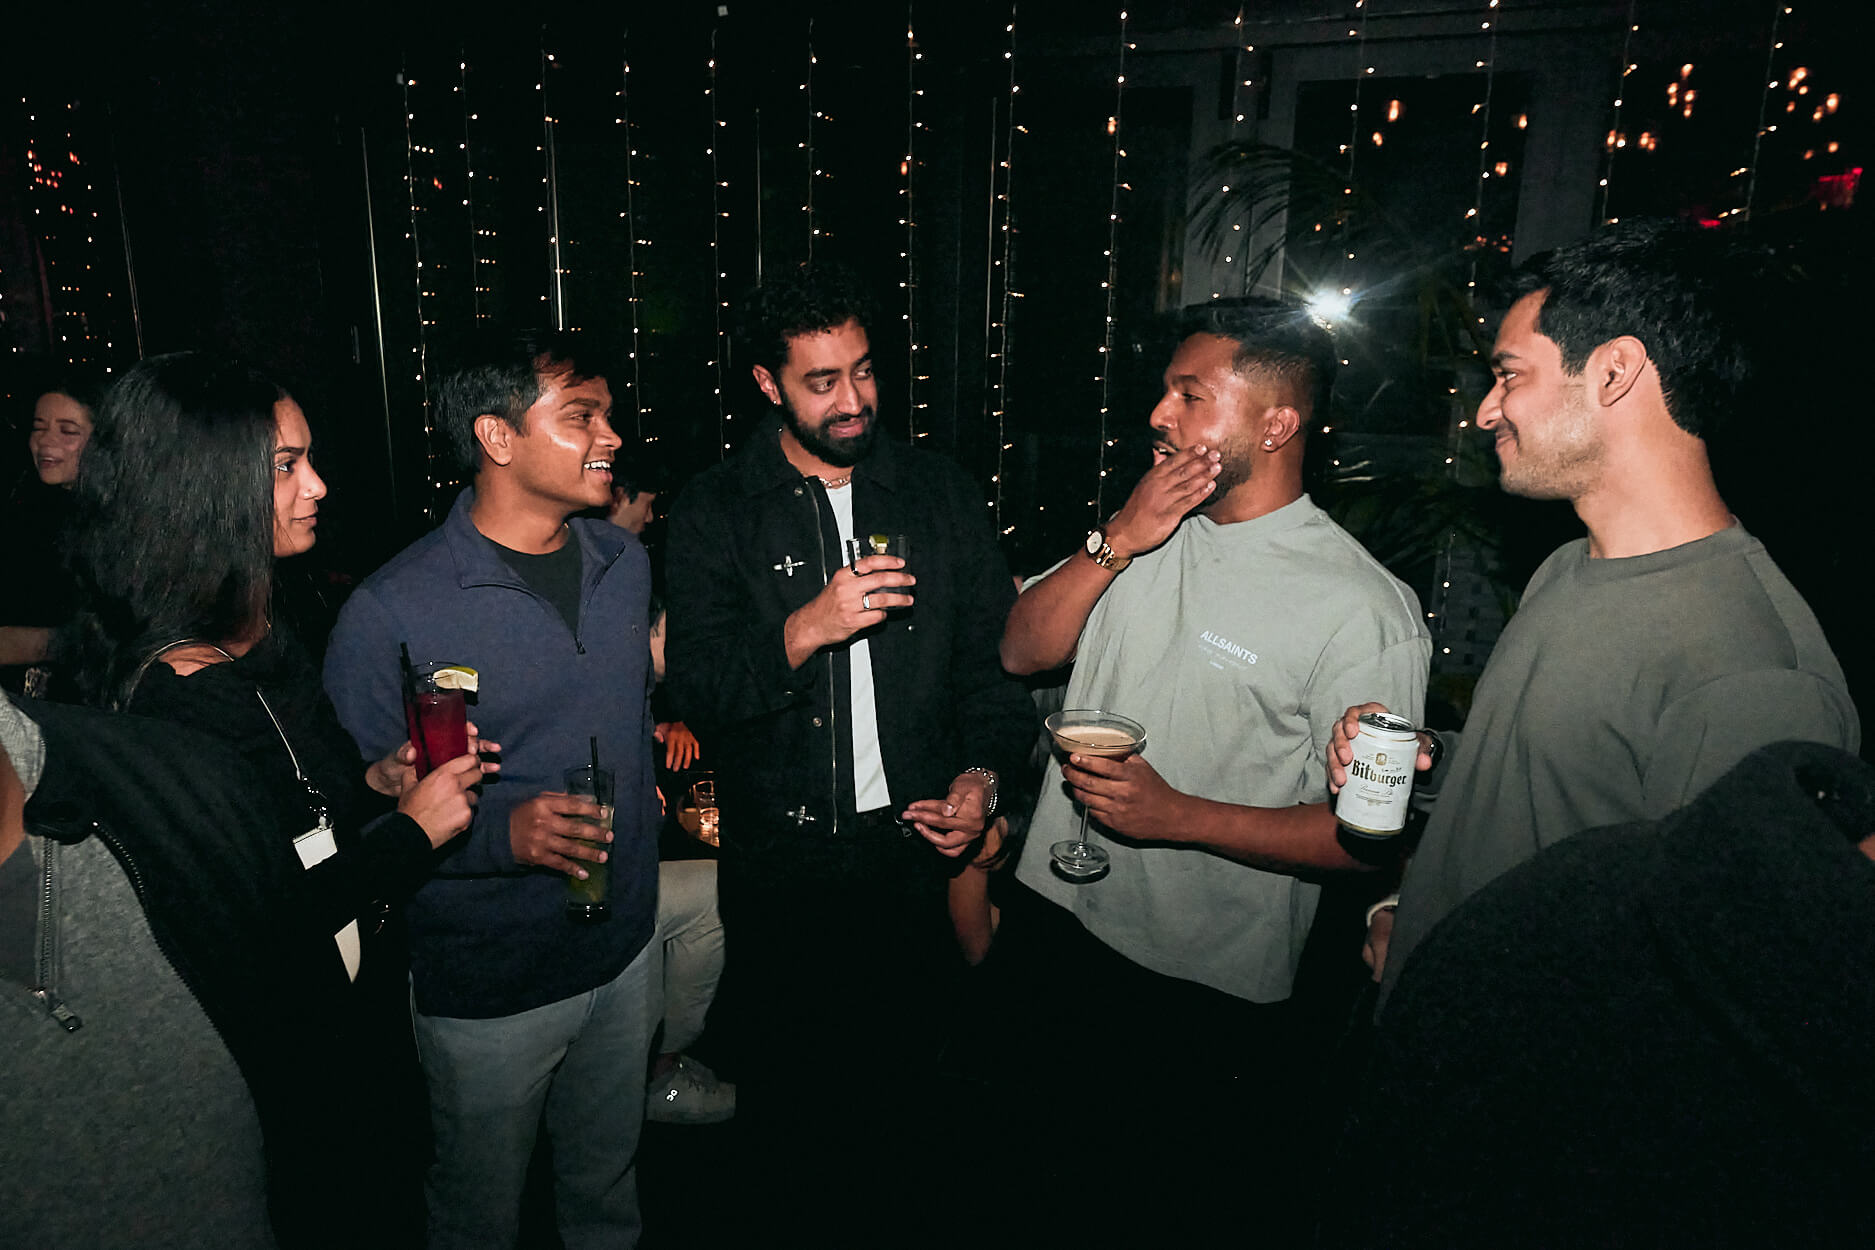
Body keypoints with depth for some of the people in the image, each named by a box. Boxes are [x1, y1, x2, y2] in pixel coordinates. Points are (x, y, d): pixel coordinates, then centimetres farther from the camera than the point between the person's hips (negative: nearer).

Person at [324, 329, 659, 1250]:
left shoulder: (626, 563, 0)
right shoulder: (389, 612, -20)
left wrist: (648, 765, 6)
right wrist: (501, 830, -30)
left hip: (623, 951, 5)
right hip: (487, 989, -5)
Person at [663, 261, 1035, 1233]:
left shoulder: (940, 493, 2)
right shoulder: (714, 513, -5)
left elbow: (996, 648, 5)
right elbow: (696, 690, -12)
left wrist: (982, 771, -8)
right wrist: (804, 630, -27)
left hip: (917, 843, 2)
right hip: (779, 855, -1)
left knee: (905, 1058, 18)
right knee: (782, 1066, 16)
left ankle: (883, 1211, 47)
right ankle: (795, 1214, 46)